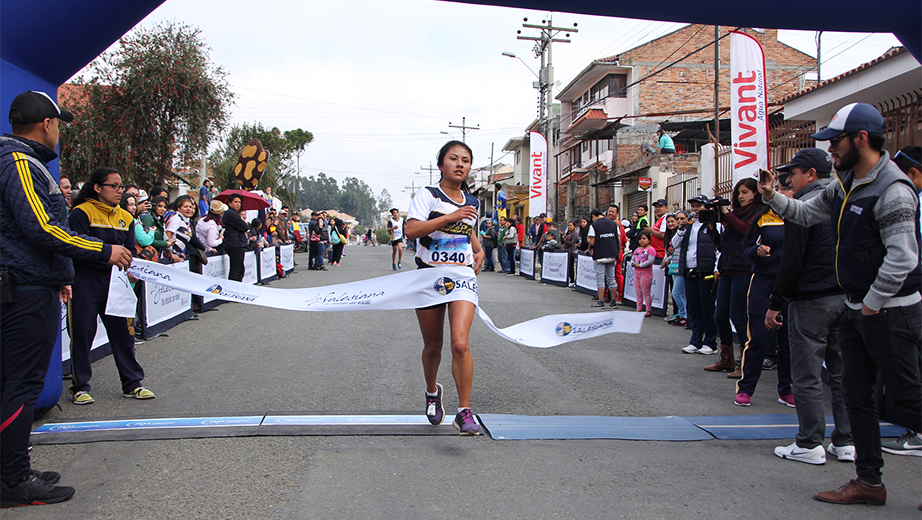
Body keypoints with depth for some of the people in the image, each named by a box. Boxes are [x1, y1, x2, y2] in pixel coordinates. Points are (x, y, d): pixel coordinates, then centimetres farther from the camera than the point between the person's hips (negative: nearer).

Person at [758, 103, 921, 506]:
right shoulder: (845, 186, 10)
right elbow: (806, 214, 21)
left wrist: (873, 303, -16)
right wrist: (773, 198, 5)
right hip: (856, 308, 9)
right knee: (857, 393, 11)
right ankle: (869, 481, 20)